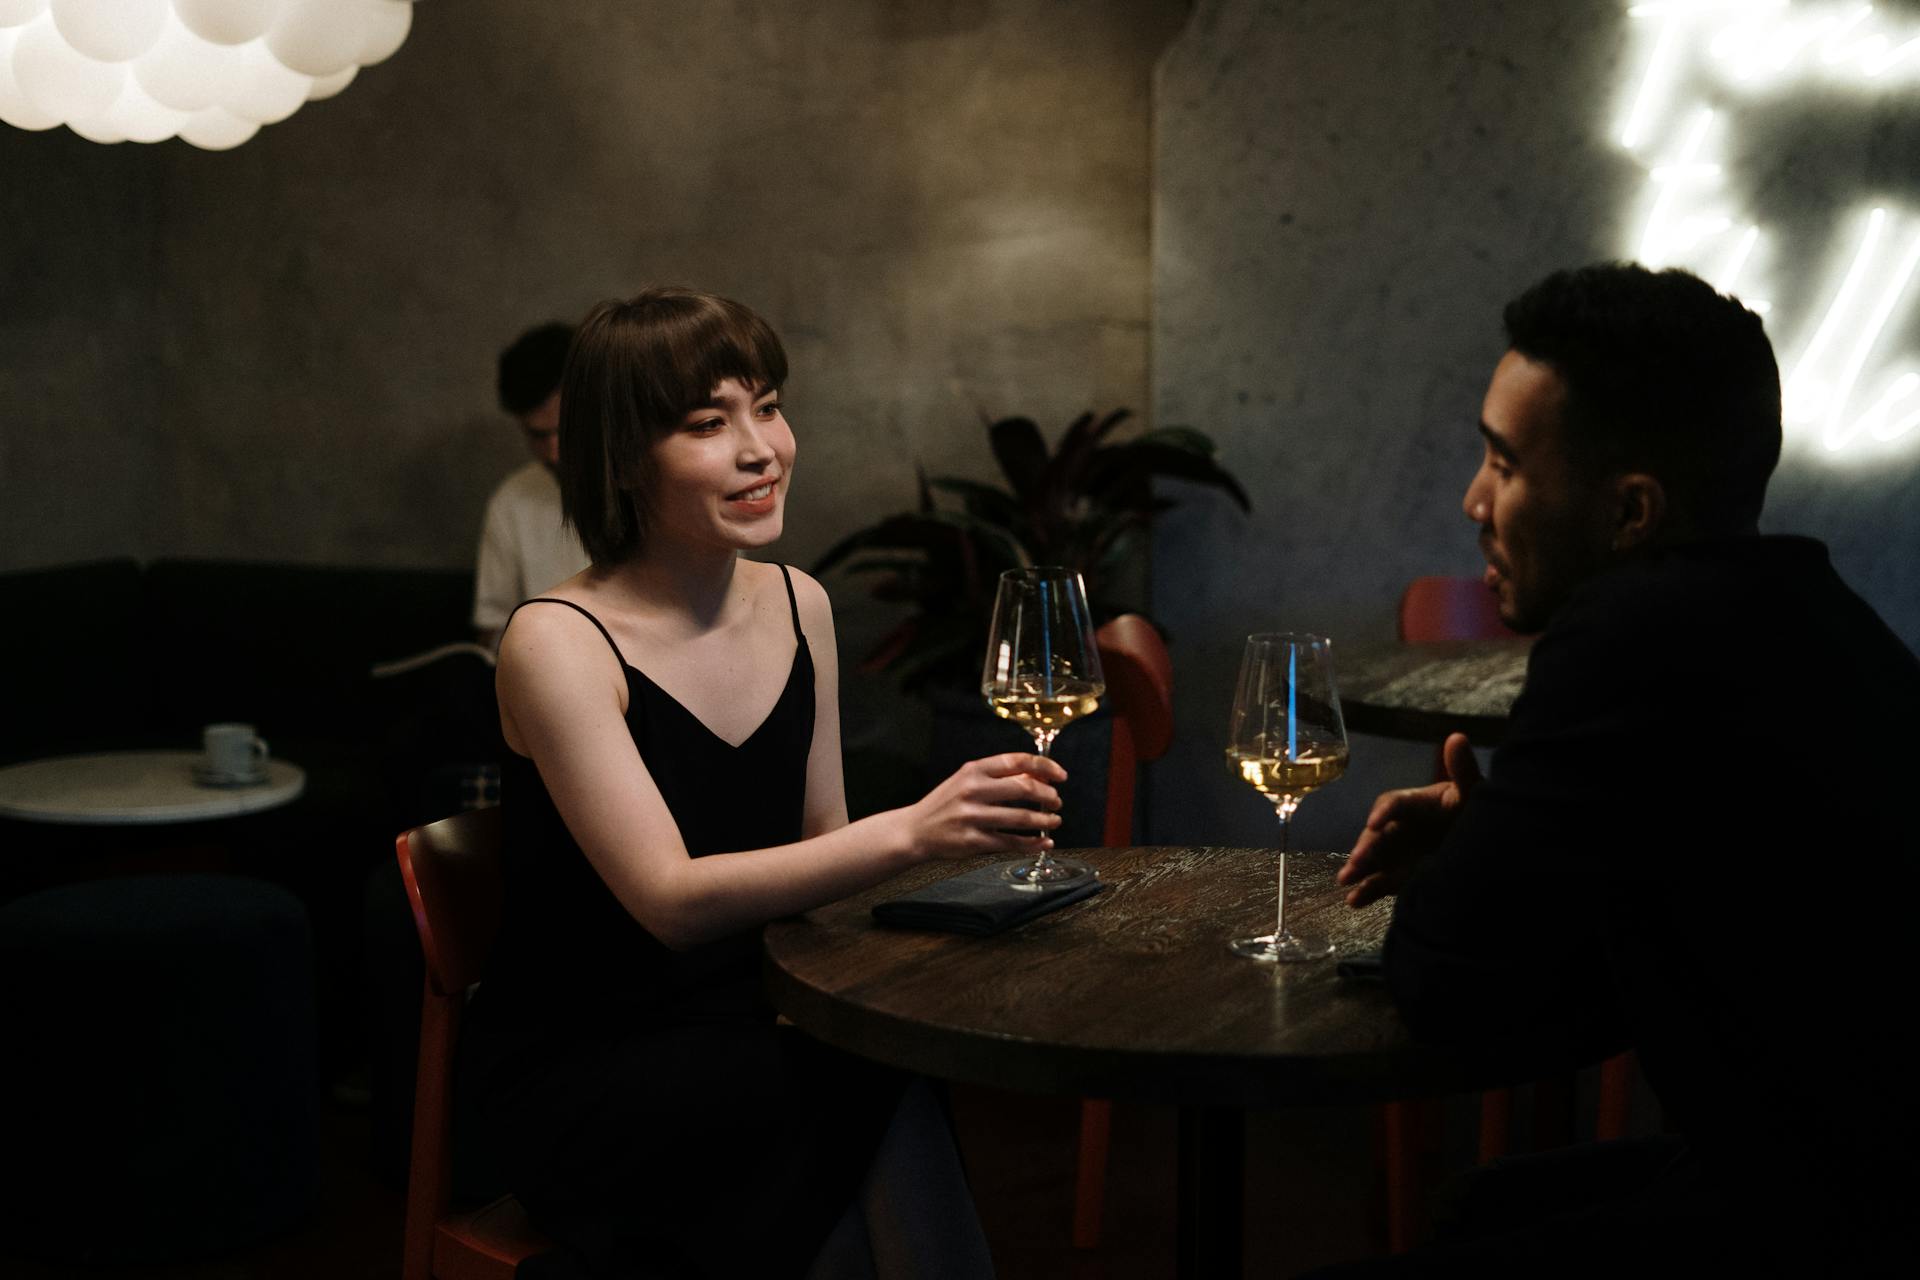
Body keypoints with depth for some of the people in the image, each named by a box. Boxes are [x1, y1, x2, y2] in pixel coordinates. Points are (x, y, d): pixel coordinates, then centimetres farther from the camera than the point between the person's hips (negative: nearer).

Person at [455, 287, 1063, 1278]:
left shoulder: (798, 605, 4)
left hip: (740, 1038, 5)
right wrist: (909, 832, -38)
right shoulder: (557, 642, -16)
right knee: (872, 1097, -30)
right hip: (570, 1074, -5)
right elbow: (672, 901, -26)